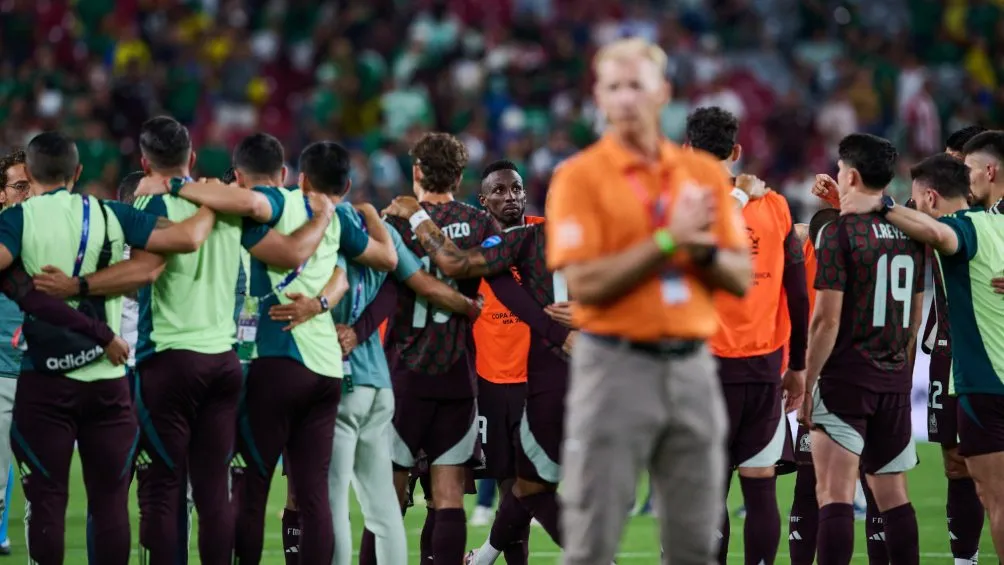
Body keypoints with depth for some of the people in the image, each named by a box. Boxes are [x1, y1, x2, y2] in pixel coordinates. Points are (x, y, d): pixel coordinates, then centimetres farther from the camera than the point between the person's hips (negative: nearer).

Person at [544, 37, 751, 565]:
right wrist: (668, 239, -15)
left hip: (692, 366, 4)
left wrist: (703, 250, -10)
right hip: (616, 365, -4)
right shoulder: (580, 176, -4)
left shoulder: (705, 173, 11)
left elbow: (741, 278, 11)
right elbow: (584, 284, -12)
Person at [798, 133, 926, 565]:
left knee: (835, 495, -9)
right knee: (893, 494, 12)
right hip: (895, 381, 6)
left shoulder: (840, 232, -10)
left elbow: (827, 320, -14)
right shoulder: (910, 234, 9)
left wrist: (807, 385, -8)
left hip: (846, 378, -6)